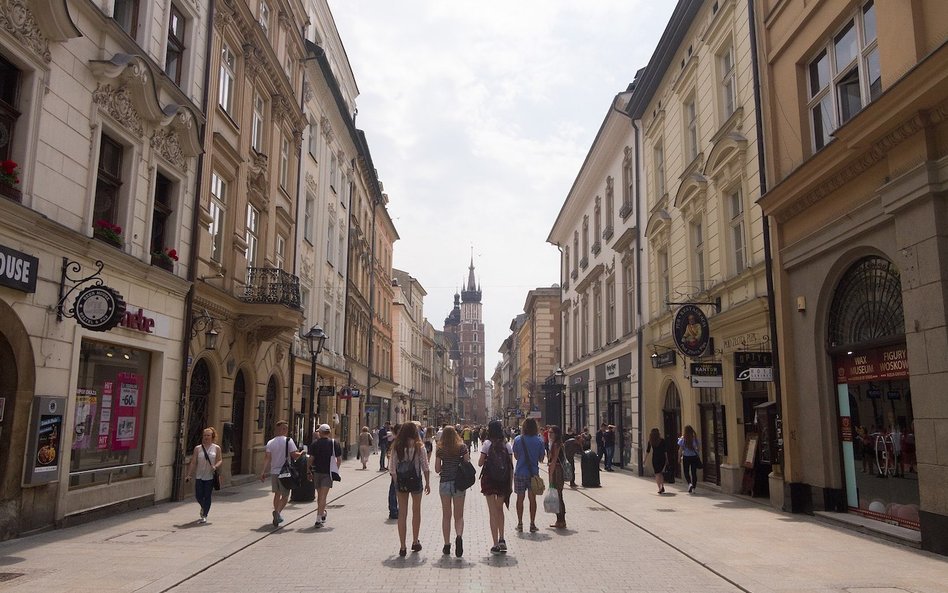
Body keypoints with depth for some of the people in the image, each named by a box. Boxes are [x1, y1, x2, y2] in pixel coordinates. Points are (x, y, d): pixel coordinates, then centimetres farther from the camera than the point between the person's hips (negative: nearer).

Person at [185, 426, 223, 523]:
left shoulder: (216, 448, 3)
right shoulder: (198, 448, 5)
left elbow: (220, 460, 3)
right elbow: (193, 462, 3)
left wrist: (215, 466, -18)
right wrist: (189, 474, -4)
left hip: (210, 476, -1)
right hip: (199, 476, 2)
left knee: (207, 496, -1)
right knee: (198, 496, 2)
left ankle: (204, 516, 10)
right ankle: (203, 507, 35)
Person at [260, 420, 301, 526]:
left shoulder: (270, 442, 5)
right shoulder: (288, 441, -8)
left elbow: (267, 458, -2)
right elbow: (294, 455, -14)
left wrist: (264, 472, -2)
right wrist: (302, 453, 7)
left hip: (274, 472, 5)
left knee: (277, 494, 18)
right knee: (285, 495, 3)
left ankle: (276, 517, 22)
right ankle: (278, 511, -21)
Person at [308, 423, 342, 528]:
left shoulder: (314, 443, -3)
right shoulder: (334, 443, -1)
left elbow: (311, 459, -7)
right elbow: (338, 459, 2)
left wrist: (309, 471, 3)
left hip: (316, 472, 2)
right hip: (328, 472, -1)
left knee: (319, 495, 18)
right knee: (323, 496, -5)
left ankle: (322, 514, 36)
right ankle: (319, 519, -14)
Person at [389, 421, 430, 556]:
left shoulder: (396, 447, -3)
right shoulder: (419, 446, -8)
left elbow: (392, 468, -3)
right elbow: (425, 466, -6)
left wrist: (396, 483, 7)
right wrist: (427, 482, 3)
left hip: (400, 481, 1)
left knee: (402, 514, 8)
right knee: (416, 511, 18)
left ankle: (403, 546, 7)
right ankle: (415, 542, 28)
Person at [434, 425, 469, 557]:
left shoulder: (440, 450, -2)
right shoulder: (462, 447, -3)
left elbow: (437, 469, 0)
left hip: (444, 483, 0)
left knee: (446, 516, 11)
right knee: (459, 515, 8)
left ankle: (447, 545, 12)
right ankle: (459, 536, -19)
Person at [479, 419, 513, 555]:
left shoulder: (487, 444, -8)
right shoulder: (507, 445, 0)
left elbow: (480, 463, -7)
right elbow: (511, 466, 0)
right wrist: (511, 484, 6)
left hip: (489, 480, -3)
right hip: (503, 481, 3)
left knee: (493, 512, 3)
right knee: (500, 509, 21)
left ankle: (496, 544, 3)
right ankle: (501, 540, 17)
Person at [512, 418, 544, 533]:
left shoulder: (518, 440, -5)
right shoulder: (539, 440, -7)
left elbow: (516, 456, 4)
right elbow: (541, 459, -1)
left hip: (520, 473, 0)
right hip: (533, 473, 0)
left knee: (520, 498, 10)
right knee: (532, 499, 8)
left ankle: (520, 524, 15)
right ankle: (532, 524, 10)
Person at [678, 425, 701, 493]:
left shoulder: (683, 439, -10)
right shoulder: (696, 438, -4)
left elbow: (680, 450, -7)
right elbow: (699, 448, 2)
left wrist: (679, 458, 2)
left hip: (686, 457, -2)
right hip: (694, 457, 2)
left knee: (686, 472, 13)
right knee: (694, 472, 10)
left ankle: (690, 483, -9)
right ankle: (693, 487, 11)